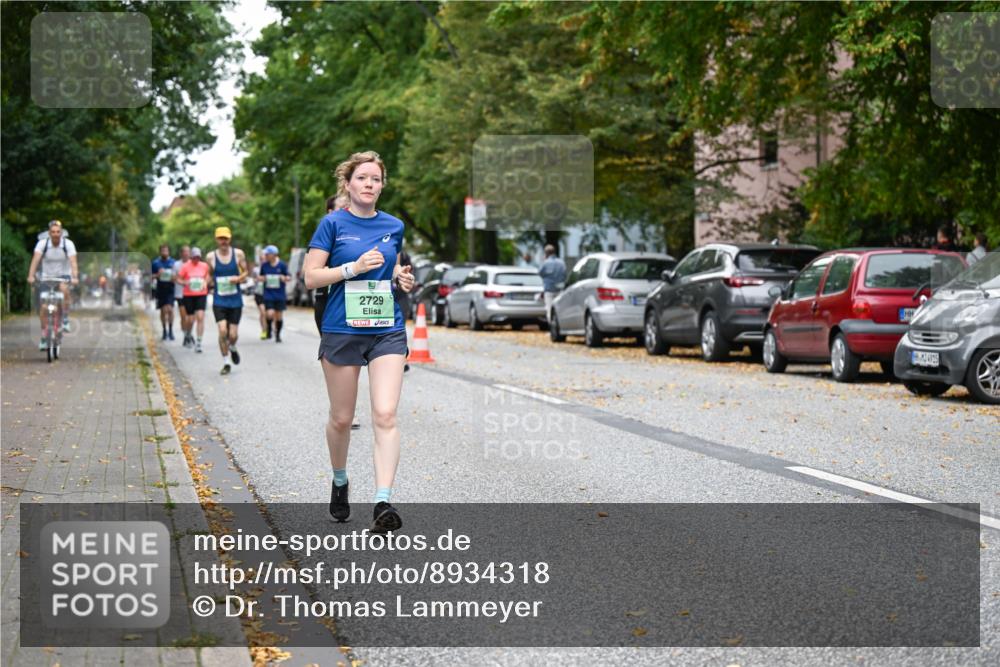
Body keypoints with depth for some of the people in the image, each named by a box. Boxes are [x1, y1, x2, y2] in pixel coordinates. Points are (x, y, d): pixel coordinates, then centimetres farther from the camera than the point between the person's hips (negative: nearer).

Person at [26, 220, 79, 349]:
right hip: (47, 277, 1)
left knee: (64, 289, -35)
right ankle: (44, 336, 5)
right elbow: (35, 260, -27)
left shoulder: (68, 244, -17)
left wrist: (75, 277, -44)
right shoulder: (42, 243, -16)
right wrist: (31, 276, -43)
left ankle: (65, 319, -20)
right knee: (44, 307, -7)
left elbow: (73, 262, -28)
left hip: (63, 276, -1)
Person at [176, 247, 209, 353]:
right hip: (189, 295, -1)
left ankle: (198, 342, -11)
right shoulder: (186, 266, -3)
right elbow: (178, 279, 0)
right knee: (191, 319, 3)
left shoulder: (204, 266, 4)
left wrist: (205, 283, 1)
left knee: (200, 317, -13)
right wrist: (185, 283, -19)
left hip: (201, 294, 1)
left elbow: (207, 276, 21)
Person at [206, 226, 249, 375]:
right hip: (219, 300, -1)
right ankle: (226, 363, 0)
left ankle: (232, 349, 37)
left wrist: (239, 278, -13)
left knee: (233, 334, 0)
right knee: (222, 331, -15)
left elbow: (246, 272, 6)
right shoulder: (211, 257, 0)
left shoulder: (238, 254, -1)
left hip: (235, 300, 1)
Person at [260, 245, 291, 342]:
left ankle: (278, 335, 23)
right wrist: (262, 278, -8)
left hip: (280, 295, 0)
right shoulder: (264, 265, 1)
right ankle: (269, 329, 15)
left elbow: (289, 277, 1)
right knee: (270, 314, -14)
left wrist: (285, 278, -21)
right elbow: (260, 276, 15)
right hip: (268, 294, 0)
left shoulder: (282, 265, -5)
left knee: (278, 316, 5)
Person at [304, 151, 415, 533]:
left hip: (387, 332, 2)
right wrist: (354, 267, -18)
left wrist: (401, 279, 3)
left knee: (385, 415, -13)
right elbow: (311, 277, -6)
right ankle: (339, 482, 37)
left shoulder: (393, 226, 9)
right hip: (342, 331, -2)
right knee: (341, 418, 9)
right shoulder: (333, 224, -3)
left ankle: (383, 502, -18)